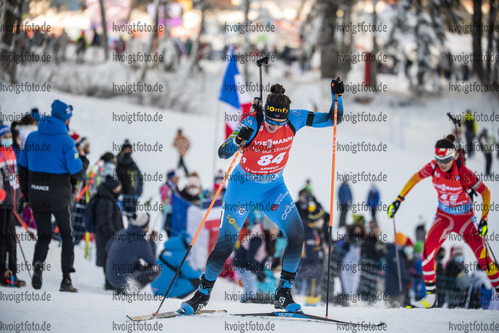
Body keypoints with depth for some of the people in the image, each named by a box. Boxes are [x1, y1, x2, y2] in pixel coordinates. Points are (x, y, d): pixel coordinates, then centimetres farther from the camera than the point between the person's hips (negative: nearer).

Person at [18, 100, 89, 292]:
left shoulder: (32, 137, 3)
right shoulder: (65, 141, -13)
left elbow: (23, 168, 8)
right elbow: (77, 173, -14)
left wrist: (26, 194, 18)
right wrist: (83, 158, 7)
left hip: (36, 196, 4)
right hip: (59, 198, -4)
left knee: (43, 236, 16)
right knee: (67, 236, 15)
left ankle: (38, 264, -14)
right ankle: (66, 279, 7)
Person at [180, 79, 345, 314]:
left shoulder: (294, 120, -16)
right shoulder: (252, 124, -25)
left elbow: (333, 119, -8)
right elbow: (222, 153, -29)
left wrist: (337, 96, -24)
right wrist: (238, 140, -48)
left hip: (274, 187, 3)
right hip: (244, 186, -3)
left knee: (296, 234, -16)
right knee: (225, 244, -5)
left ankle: (283, 294, -3)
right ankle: (203, 294, 15)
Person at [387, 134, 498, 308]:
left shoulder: (463, 172, -25)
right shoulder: (433, 167, -15)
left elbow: (485, 192, -15)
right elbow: (415, 178, 3)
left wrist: (484, 220, -20)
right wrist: (398, 200, 0)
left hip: (465, 216, -3)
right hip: (444, 215, 3)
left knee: (482, 256, -8)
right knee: (428, 248, -17)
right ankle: (430, 296, -9)